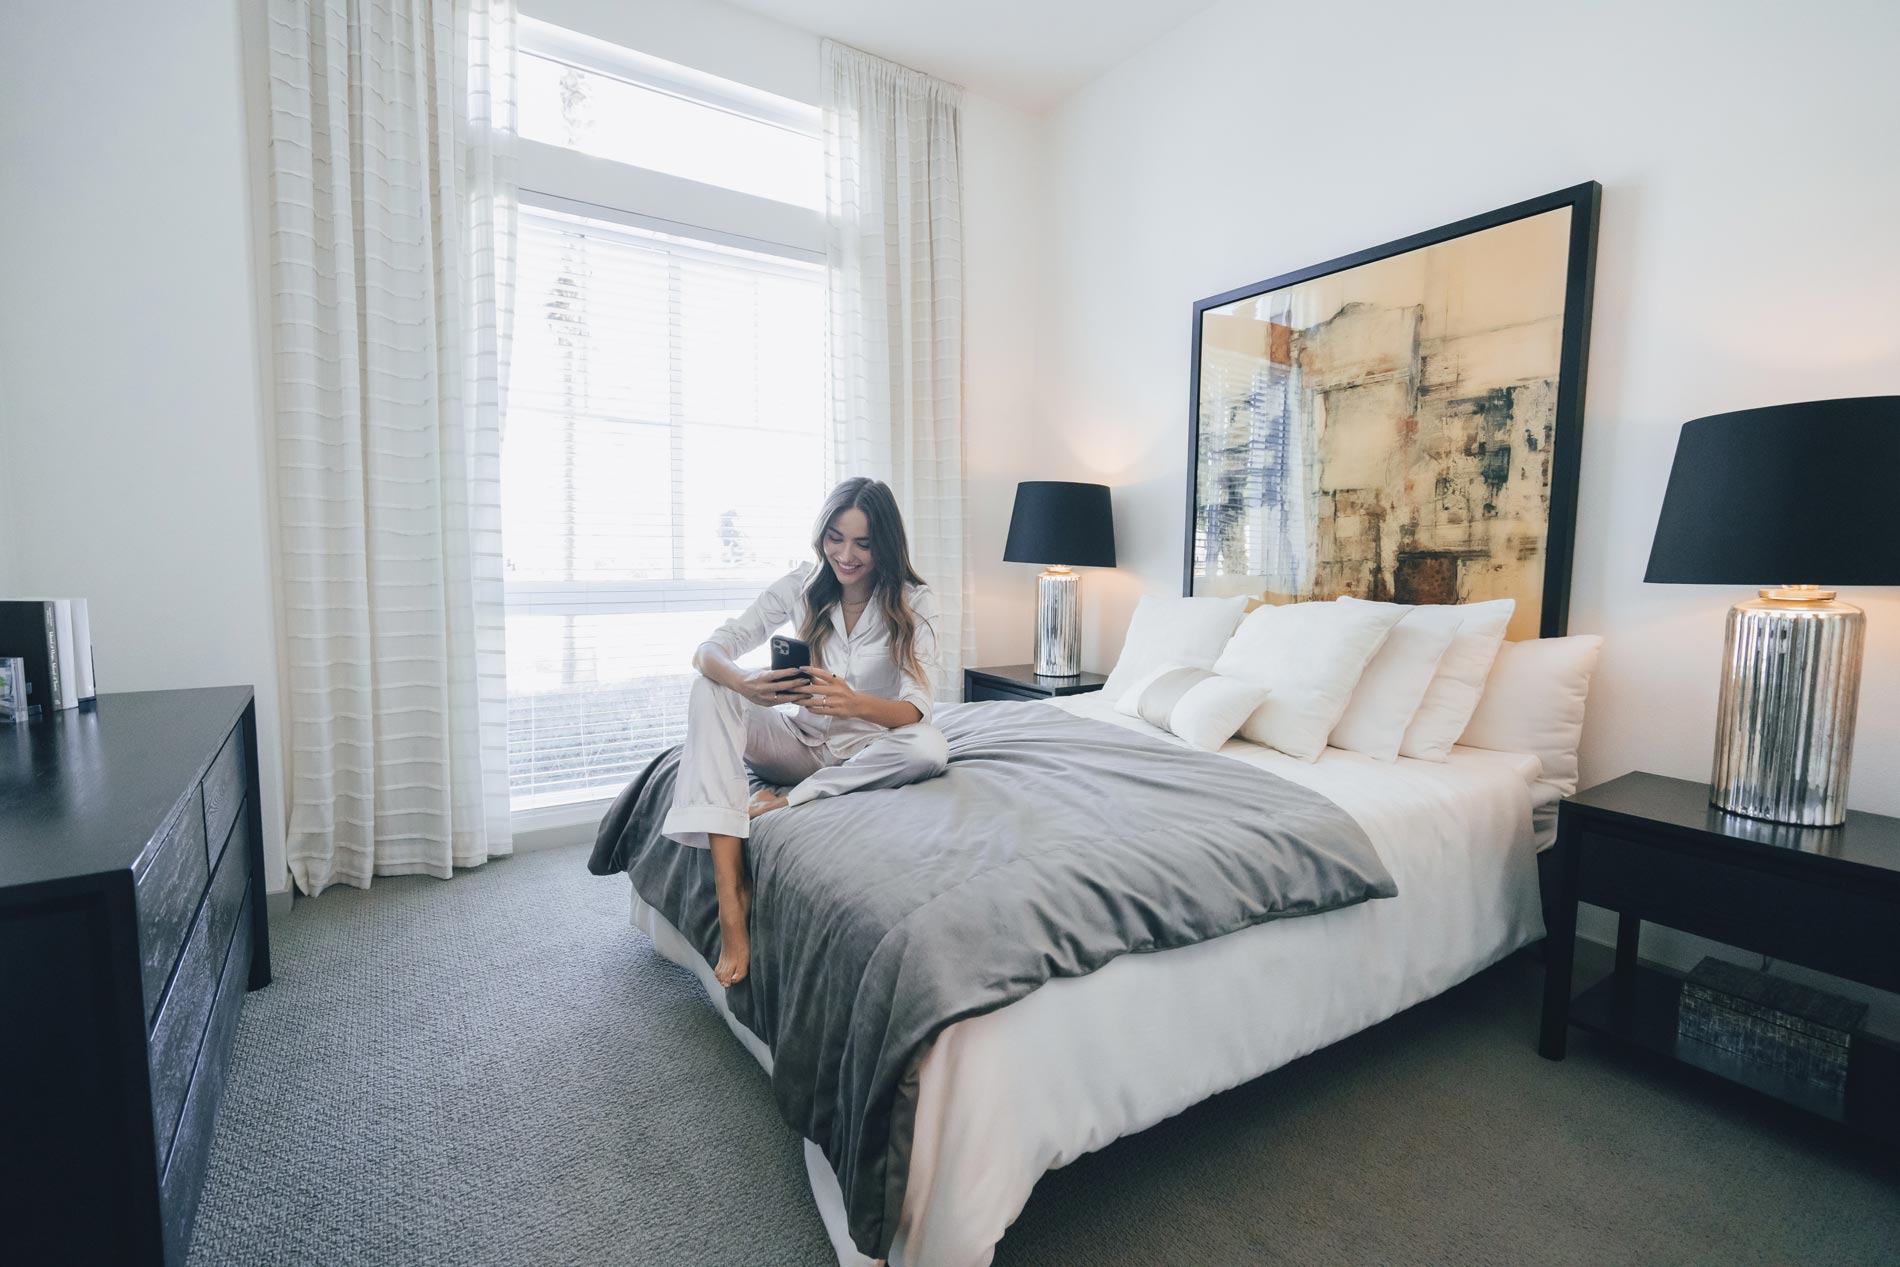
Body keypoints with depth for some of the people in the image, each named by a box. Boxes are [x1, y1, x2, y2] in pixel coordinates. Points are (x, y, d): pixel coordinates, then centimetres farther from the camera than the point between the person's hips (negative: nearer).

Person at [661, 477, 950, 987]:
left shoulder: (914, 603, -12)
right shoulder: (801, 585, -6)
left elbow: (914, 711, -22)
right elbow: (709, 648, -13)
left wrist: (856, 704, -44)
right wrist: (741, 681, -37)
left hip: (864, 753, -2)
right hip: (797, 742, 2)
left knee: (930, 749, -33)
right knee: (709, 689, -23)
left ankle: (781, 803, -21)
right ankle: (730, 897, -34)